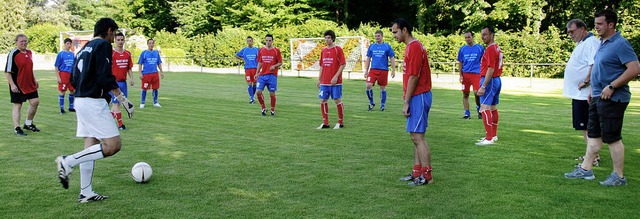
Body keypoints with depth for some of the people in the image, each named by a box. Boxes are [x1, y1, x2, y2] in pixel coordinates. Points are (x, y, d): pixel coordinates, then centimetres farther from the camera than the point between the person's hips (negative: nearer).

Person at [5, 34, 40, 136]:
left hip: (30, 84, 7)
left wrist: (34, 79, 19)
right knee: (17, 105, 0)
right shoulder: (13, 54, -12)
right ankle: (17, 128, 7)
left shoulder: (29, 52, 10)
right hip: (17, 86, -7)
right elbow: (8, 71, -14)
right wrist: (12, 85, -20)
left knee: (35, 102, 6)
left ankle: (28, 123, 24)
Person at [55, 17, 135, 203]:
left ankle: (86, 193, 13)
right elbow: (105, 77, -18)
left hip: (81, 101, 10)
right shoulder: (103, 45, -8)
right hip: (94, 102, -10)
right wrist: (123, 99, -13)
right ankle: (68, 162, -11)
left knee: (91, 148, 11)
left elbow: (74, 79, 19)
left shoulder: (85, 48, 19)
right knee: (113, 145, -10)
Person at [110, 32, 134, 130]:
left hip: (123, 82, 6)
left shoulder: (127, 53, 9)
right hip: (114, 82, -6)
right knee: (116, 103, -3)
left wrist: (131, 78, 3)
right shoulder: (111, 53, -8)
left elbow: (129, 68, 14)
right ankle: (120, 124, 1)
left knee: (116, 103, 11)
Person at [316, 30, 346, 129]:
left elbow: (343, 64, -10)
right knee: (323, 101, 4)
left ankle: (340, 123, 11)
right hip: (324, 82, 6)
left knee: (337, 100, -1)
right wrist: (319, 79, 15)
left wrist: (336, 76, -17)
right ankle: (325, 123, 14)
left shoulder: (338, 49, -5)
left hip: (335, 81, -6)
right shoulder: (323, 50, 13)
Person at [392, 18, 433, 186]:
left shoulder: (414, 47, -15)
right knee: (415, 137, 13)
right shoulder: (411, 46, 16)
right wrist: (407, 100, 18)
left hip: (419, 97, -10)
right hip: (416, 97, 10)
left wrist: (406, 102, -17)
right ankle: (417, 172, 20)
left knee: (418, 137, -8)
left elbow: (413, 77, -19)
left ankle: (426, 176, -2)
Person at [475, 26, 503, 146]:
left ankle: (489, 138, -15)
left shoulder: (490, 49, -16)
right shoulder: (497, 48, 14)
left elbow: (490, 70, -22)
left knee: (484, 108, -12)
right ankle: (494, 135, 26)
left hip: (490, 81, -11)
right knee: (493, 108, 16)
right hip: (497, 80, 11)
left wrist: (483, 87, -24)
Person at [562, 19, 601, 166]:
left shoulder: (591, 43, -14)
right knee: (584, 127, 15)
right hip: (578, 94, 11)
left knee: (587, 127, -7)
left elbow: (594, 65, -27)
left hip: (584, 94, -11)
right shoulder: (581, 44, 19)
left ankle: (594, 158, -2)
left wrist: (586, 82, -22)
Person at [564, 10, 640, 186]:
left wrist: (611, 87, -23)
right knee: (593, 135, 13)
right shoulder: (602, 43, 14)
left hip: (612, 99, -9)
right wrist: (593, 90, 20)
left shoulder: (620, 44, -15)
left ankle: (619, 176, 8)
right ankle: (585, 169, 20)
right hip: (598, 97, 9)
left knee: (612, 138, -2)